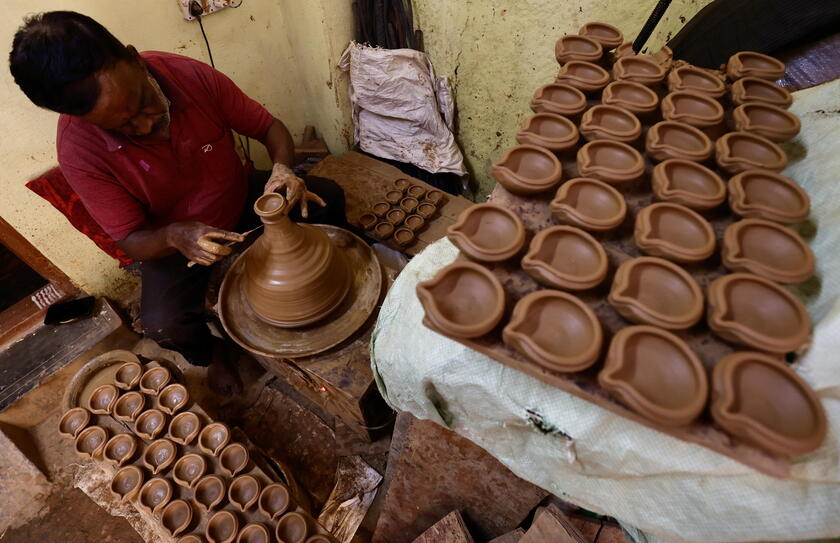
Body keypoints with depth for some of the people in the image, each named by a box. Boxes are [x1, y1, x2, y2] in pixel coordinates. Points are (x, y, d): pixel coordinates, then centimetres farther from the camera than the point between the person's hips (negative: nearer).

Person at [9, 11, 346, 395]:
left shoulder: (192, 76, -22)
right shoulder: (79, 151, -25)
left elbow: (269, 127, -12)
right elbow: (131, 241, -18)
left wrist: (283, 168, -33)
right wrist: (174, 236, -40)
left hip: (241, 198, 3)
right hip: (170, 241, -2)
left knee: (327, 197, -12)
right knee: (164, 326, -24)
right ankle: (214, 350, 14)